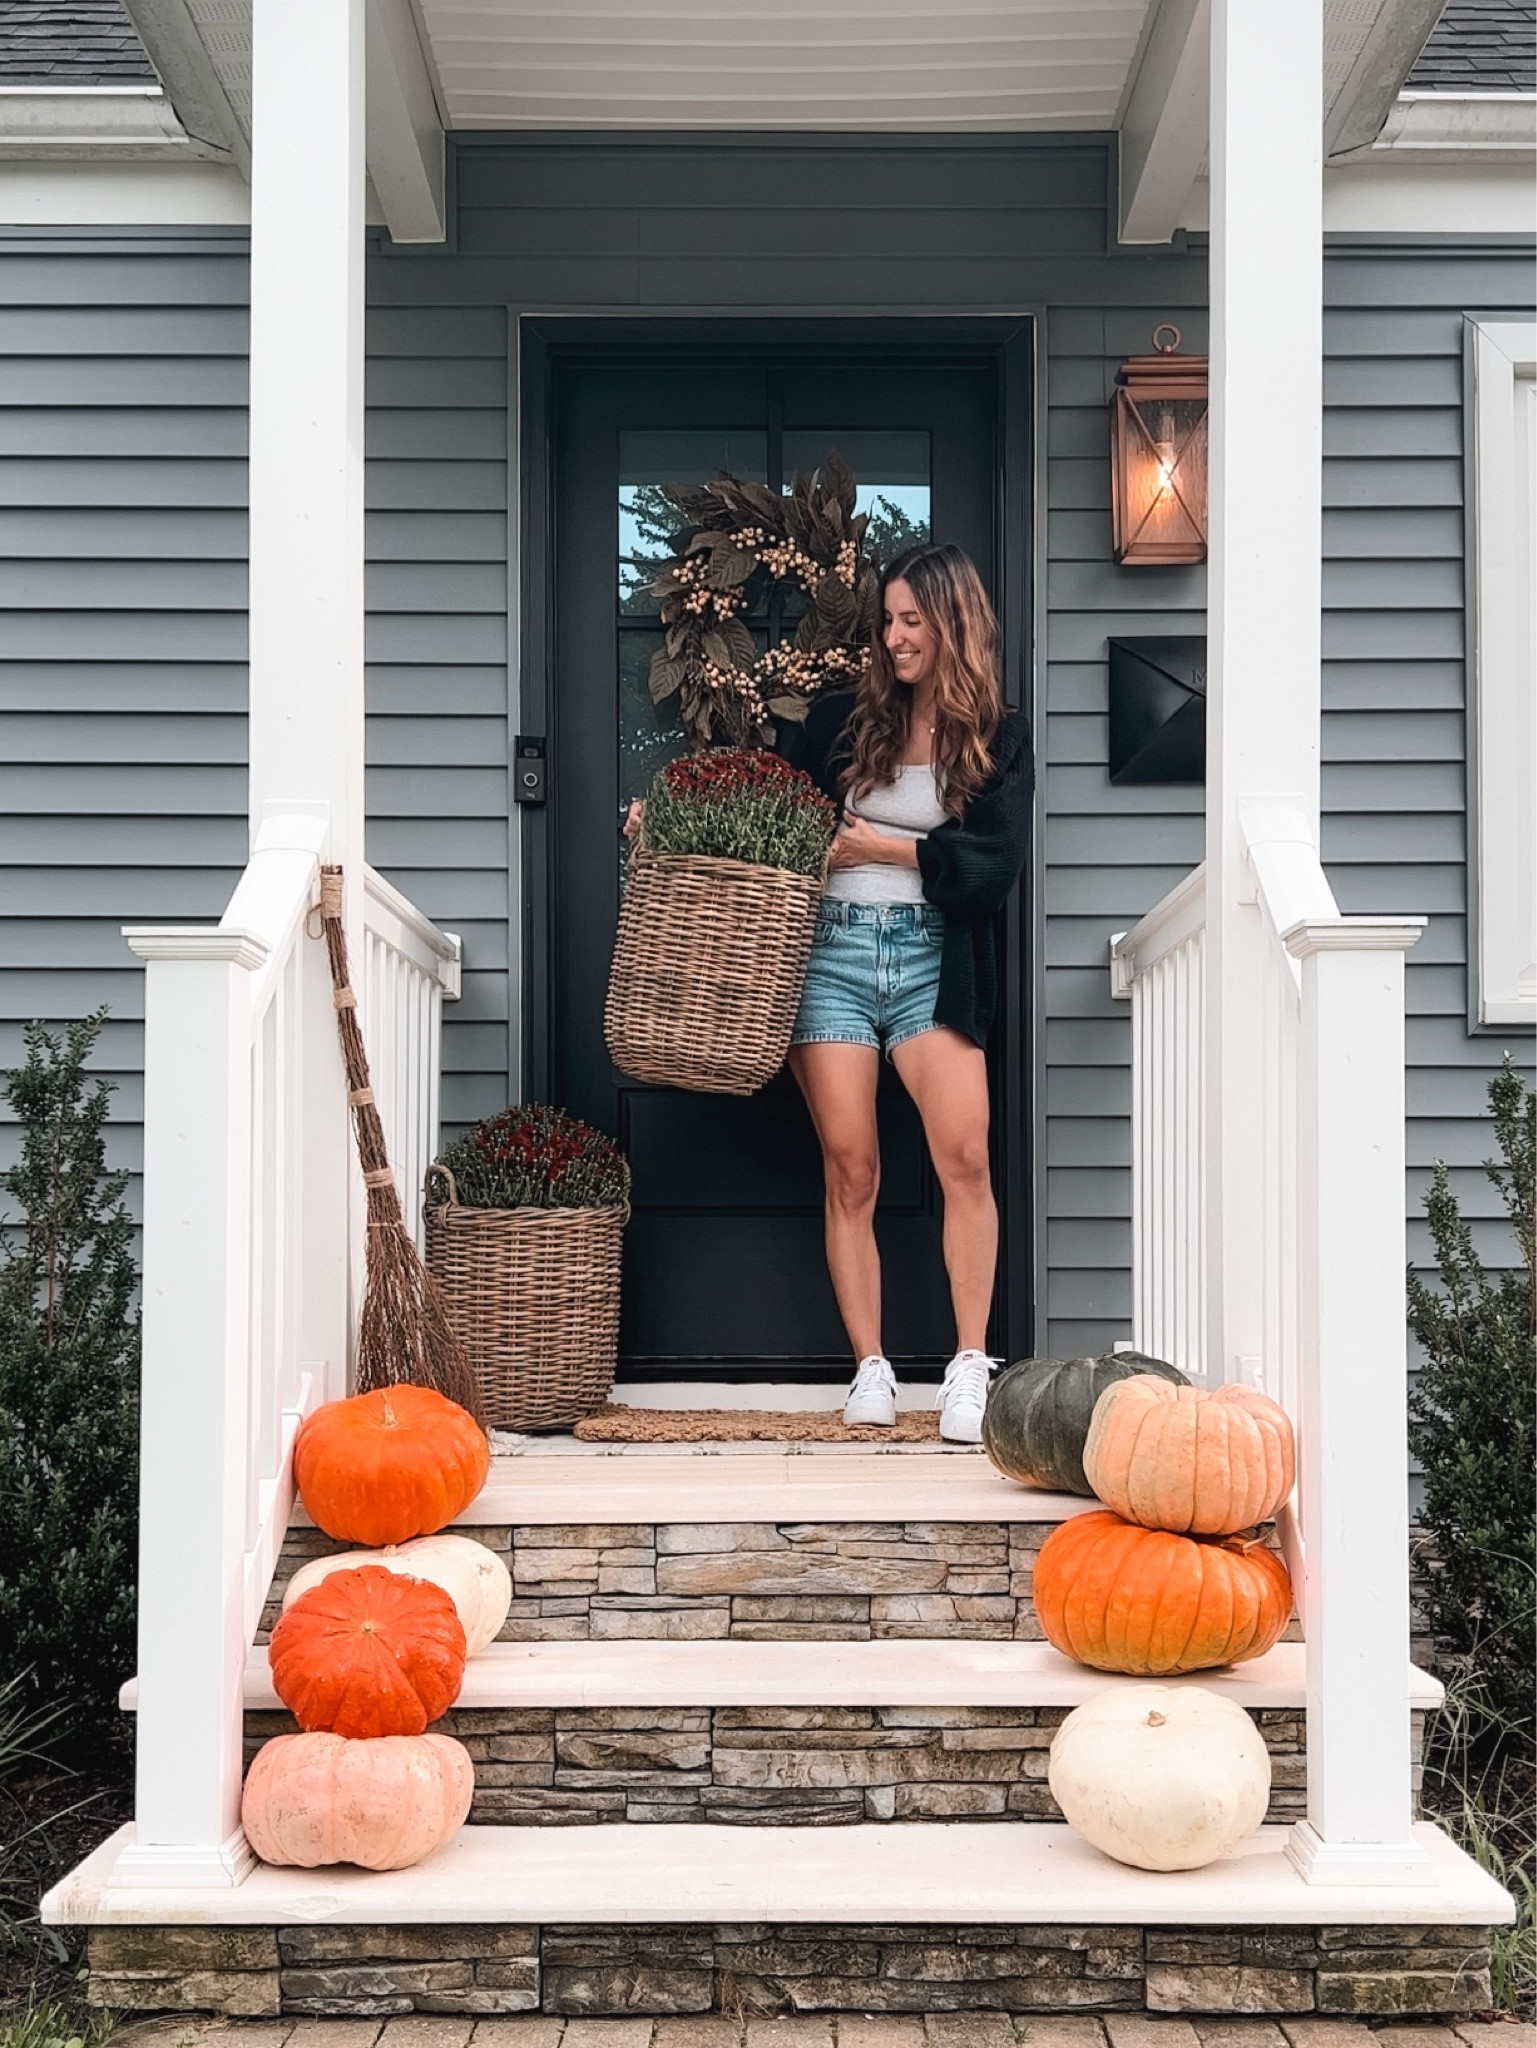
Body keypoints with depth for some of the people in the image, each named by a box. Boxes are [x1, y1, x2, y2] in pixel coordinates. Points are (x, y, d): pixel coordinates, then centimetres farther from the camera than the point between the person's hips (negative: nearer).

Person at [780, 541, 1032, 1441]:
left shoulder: (1000, 736, 6)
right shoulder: (846, 719, 11)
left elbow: (995, 866, -4)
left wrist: (885, 847, -7)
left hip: (933, 960, -1)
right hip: (833, 951, 1)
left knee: (964, 1153, -16)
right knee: (850, 1167, -2)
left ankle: (970, 1370, -7)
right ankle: (872, 1372, 7)